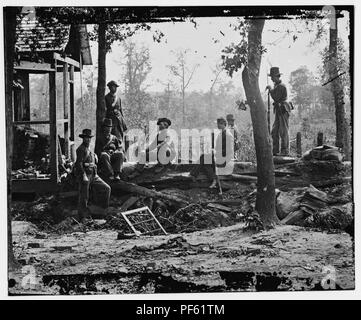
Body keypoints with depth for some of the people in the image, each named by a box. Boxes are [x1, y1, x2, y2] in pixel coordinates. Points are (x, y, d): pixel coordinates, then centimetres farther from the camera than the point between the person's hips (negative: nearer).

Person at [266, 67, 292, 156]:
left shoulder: (281, 86, -15)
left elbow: (276, 98, -21)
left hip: (283, 110, -10)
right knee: (274, 132, 9)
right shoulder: (276, 85, 16)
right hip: (278, 110, 10)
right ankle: (275, 151, 12)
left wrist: (270, 89, -12)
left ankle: (285, 151, -1)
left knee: (283, 131, -6)